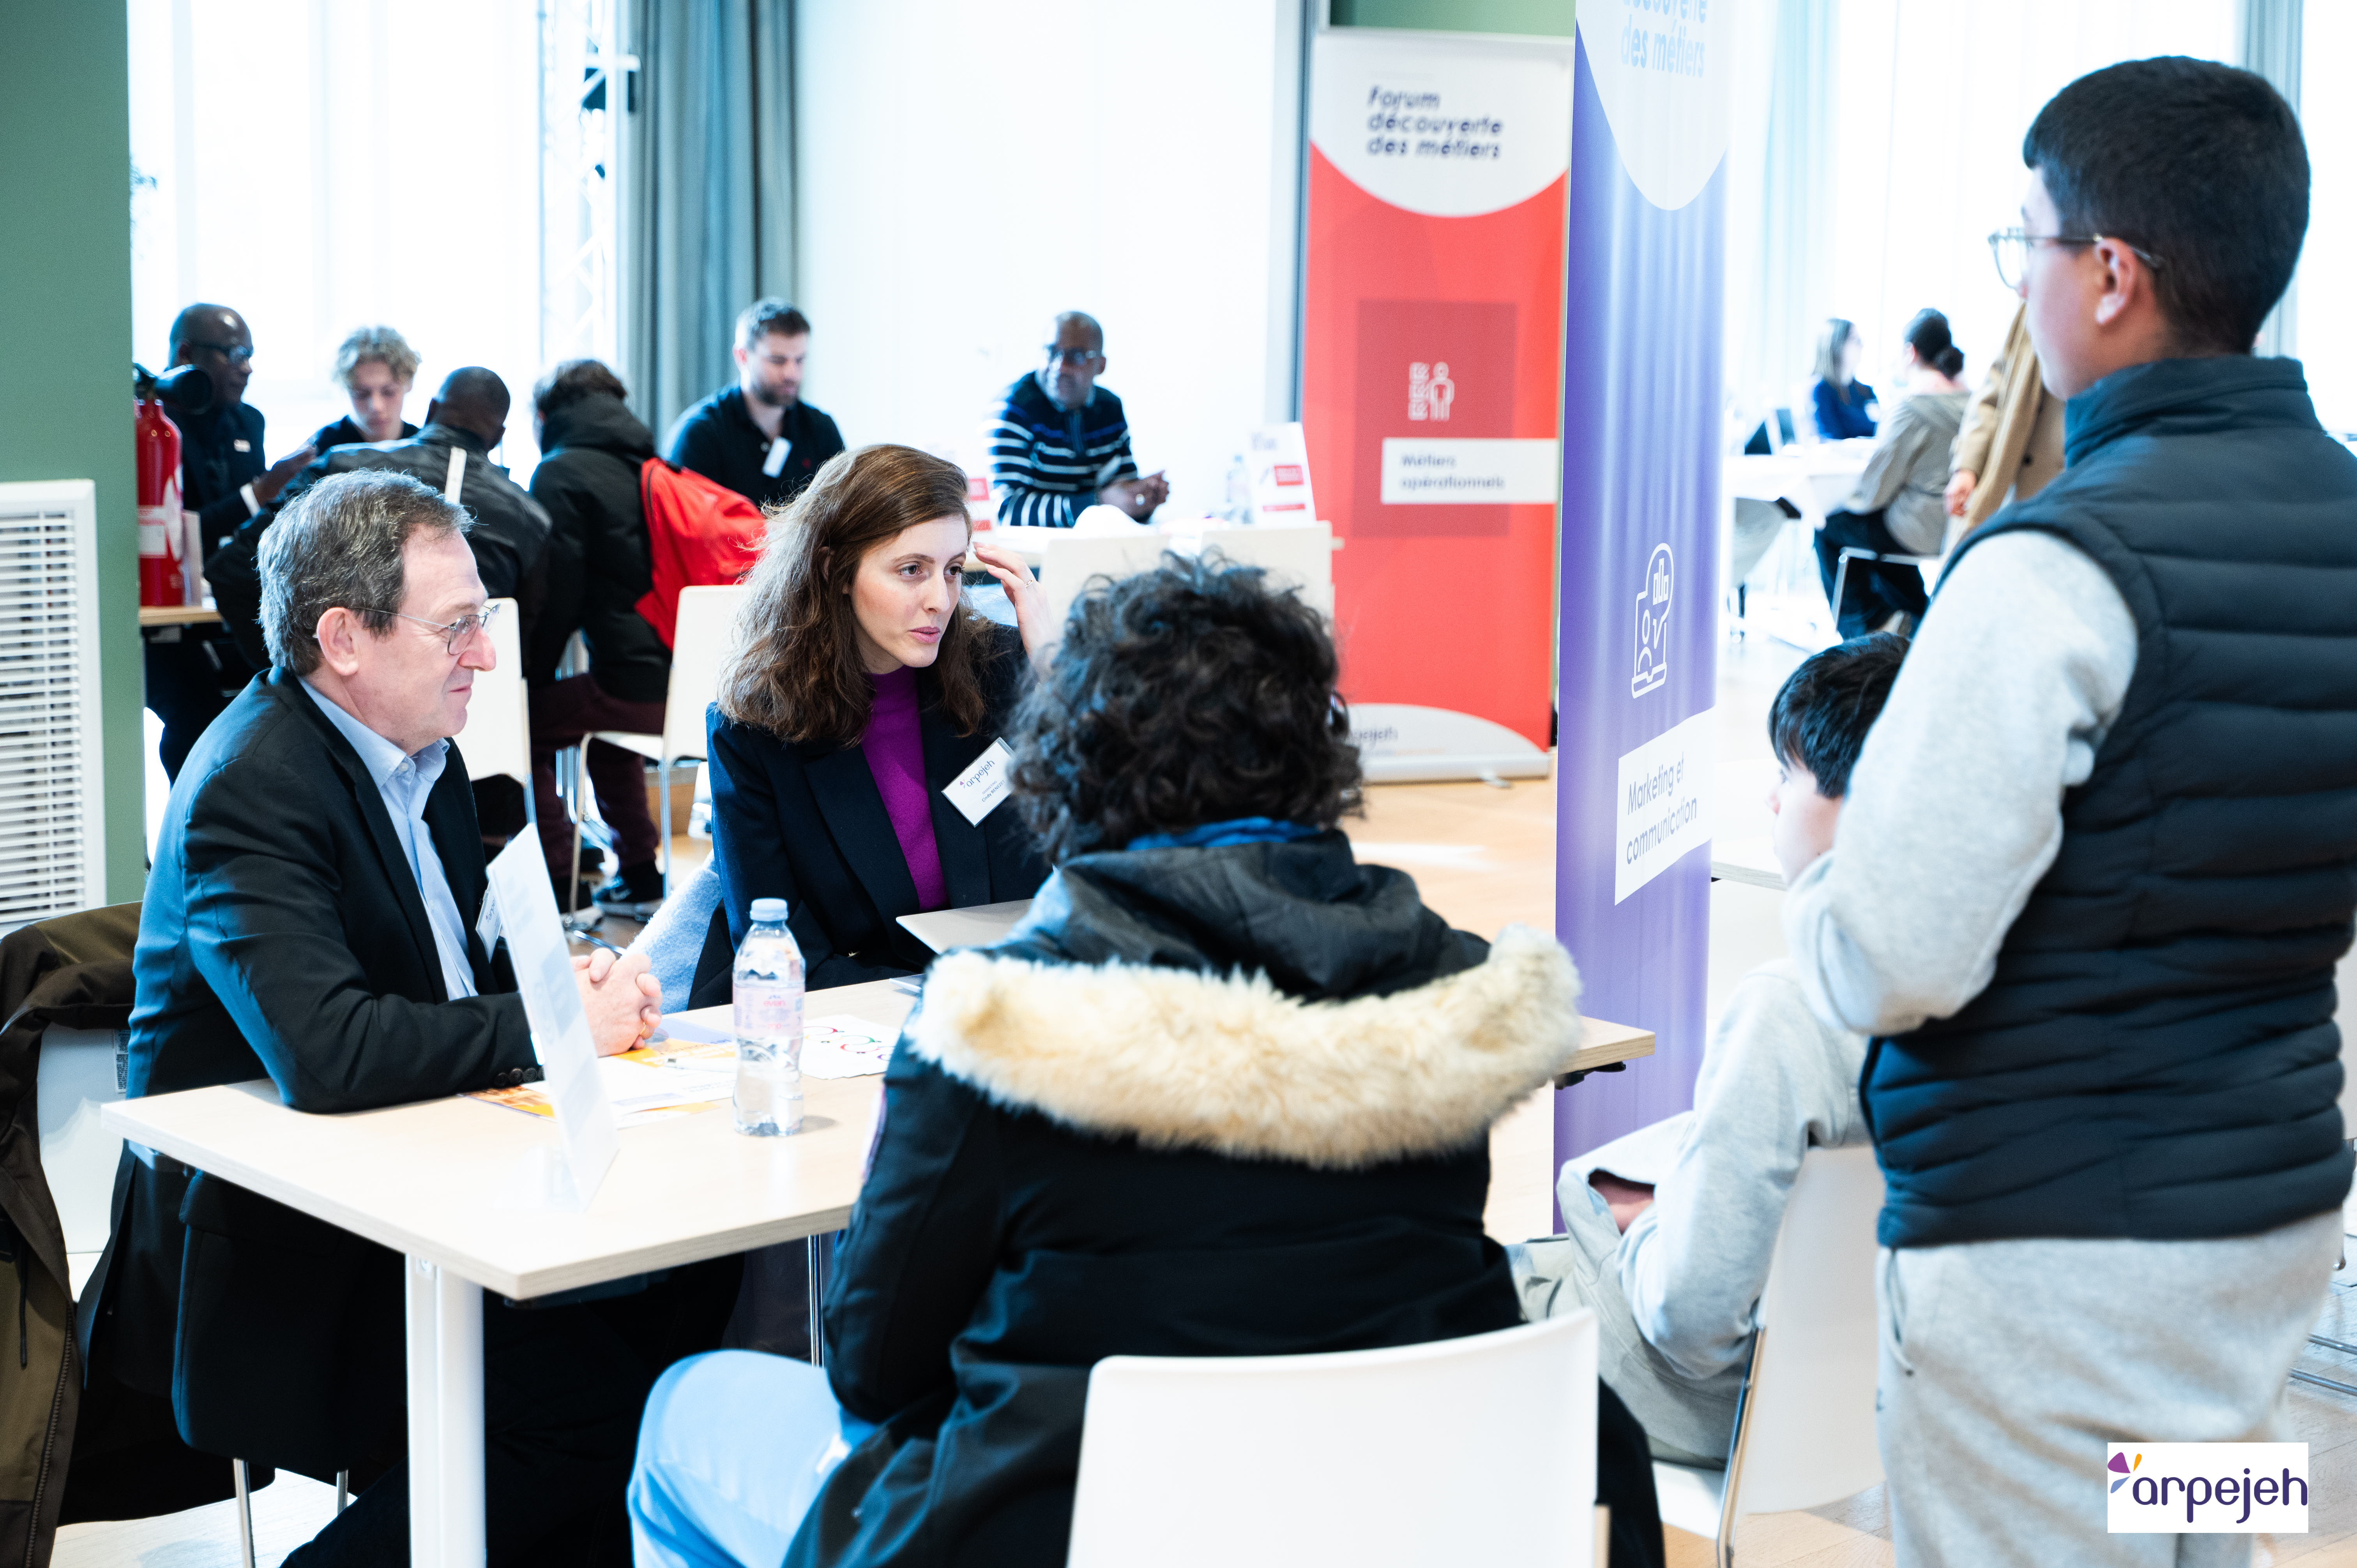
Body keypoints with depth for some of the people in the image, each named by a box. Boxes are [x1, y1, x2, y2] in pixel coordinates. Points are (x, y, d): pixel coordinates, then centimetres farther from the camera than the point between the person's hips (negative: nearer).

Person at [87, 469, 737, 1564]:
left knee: (687, 1265, -10)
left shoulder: (417, 753, 9)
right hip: (269, 1256, -9)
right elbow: (327, 1054, -32)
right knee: (589, 1395, -25)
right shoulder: (252, 787, -20)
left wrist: (571, 977, -2)